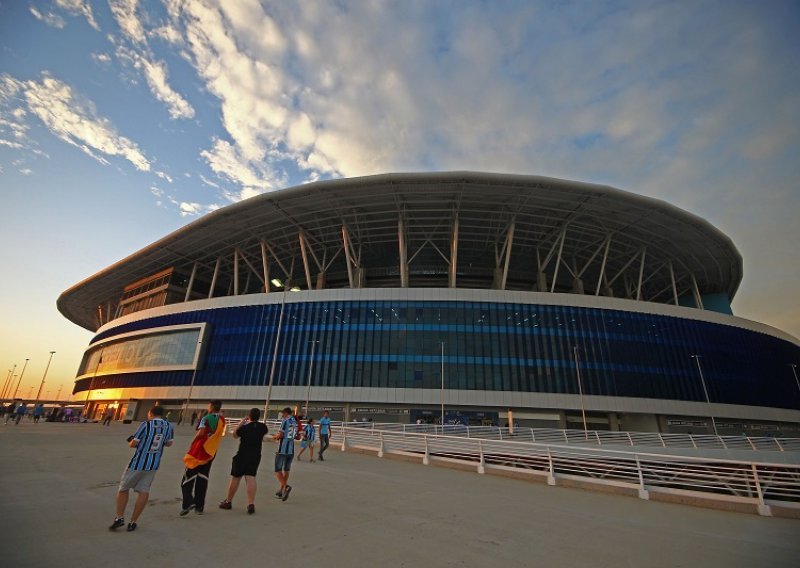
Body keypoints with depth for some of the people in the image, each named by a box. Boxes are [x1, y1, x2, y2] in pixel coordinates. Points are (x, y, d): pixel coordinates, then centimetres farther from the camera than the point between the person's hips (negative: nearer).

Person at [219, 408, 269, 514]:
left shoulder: (244, 427, -15)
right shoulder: (262, 426, -4)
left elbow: (235, 435, 5)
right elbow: (266, 430, 21)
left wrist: (241, 423, 6)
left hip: (242, 456, -3)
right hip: (256, 456, 3)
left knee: (235, 478, 12)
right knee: (251, 478, 1)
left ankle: (228, 501, 28)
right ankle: (251, 504, -8)